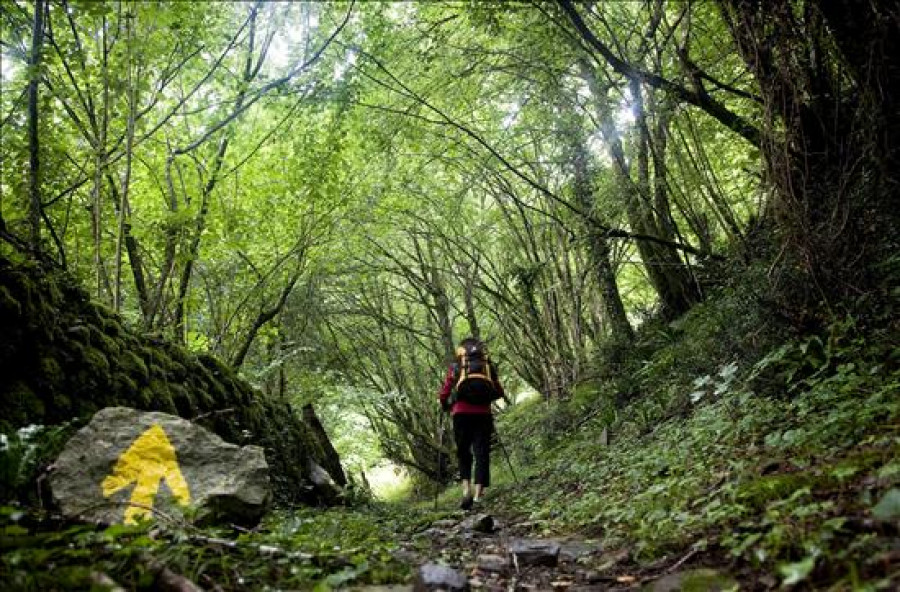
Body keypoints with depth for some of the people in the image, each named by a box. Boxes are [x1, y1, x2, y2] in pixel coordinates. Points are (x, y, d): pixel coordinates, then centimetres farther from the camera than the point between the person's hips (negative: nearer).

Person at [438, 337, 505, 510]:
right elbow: (499, 392, 13)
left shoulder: (455, 367, 9)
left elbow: (443, 395, 5)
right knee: (482, 454, 4)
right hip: (483, 415, 1)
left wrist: (445, 407, 25)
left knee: (463, 453, 14)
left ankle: (466, 488, -2)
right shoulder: (489, 366, 13)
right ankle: (478, 494, -4)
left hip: (461, 415, 0)